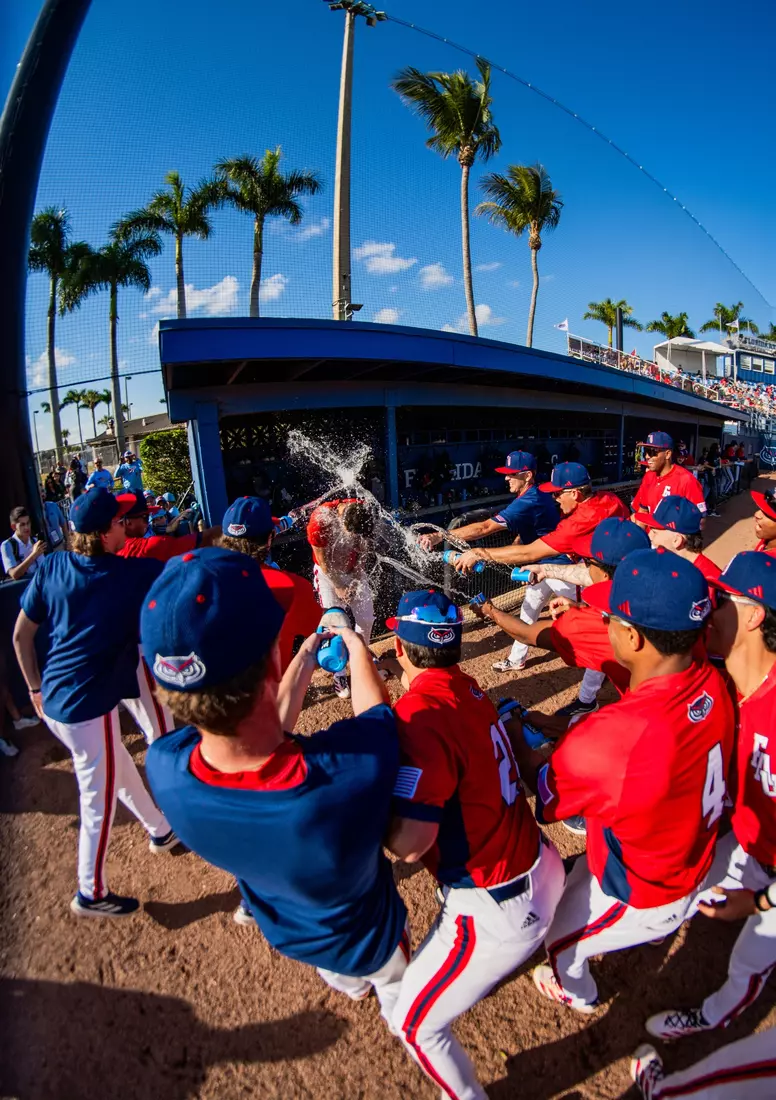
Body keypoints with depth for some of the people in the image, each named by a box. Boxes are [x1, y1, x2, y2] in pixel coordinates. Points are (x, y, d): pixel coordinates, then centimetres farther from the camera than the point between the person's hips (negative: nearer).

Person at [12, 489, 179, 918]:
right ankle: (91, 893, 31)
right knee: (99, 801, 12)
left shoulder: (50, 568, 0)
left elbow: (21, 636, 5)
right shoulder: (128, 574, -17)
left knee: (118, 768, 26)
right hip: (87, 707, -7)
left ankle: (160, 830, 46)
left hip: (53, 702, 8)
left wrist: (36, 688, 16)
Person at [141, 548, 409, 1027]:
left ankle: (351, 986, 72)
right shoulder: (353, 769, -50)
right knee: (403, 995, 36)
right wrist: (358, 649, -3)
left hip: (284, 932, 4)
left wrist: (305, 659, 1)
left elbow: (263, 732, -13)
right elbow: (375, 713, -23)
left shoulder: (164, 767, -36)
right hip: (369, 942, -3)